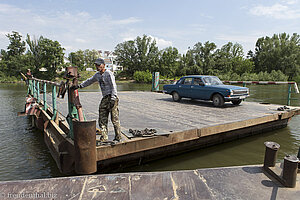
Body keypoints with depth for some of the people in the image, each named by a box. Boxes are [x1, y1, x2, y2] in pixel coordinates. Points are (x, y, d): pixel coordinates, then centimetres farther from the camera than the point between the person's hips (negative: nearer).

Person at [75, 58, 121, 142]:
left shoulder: (109, 74, -7)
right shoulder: (97, 75, 16)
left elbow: (113, 86, -13)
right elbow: (89, 81, 33)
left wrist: (113, 99, -20)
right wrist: (80, 85, 34)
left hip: (111, 97, -8)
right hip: (104, 99, 8)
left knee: (115, 119, -6)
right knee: (102, 120, 5)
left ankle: (118, 138, 4)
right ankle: (104, 138, 11)